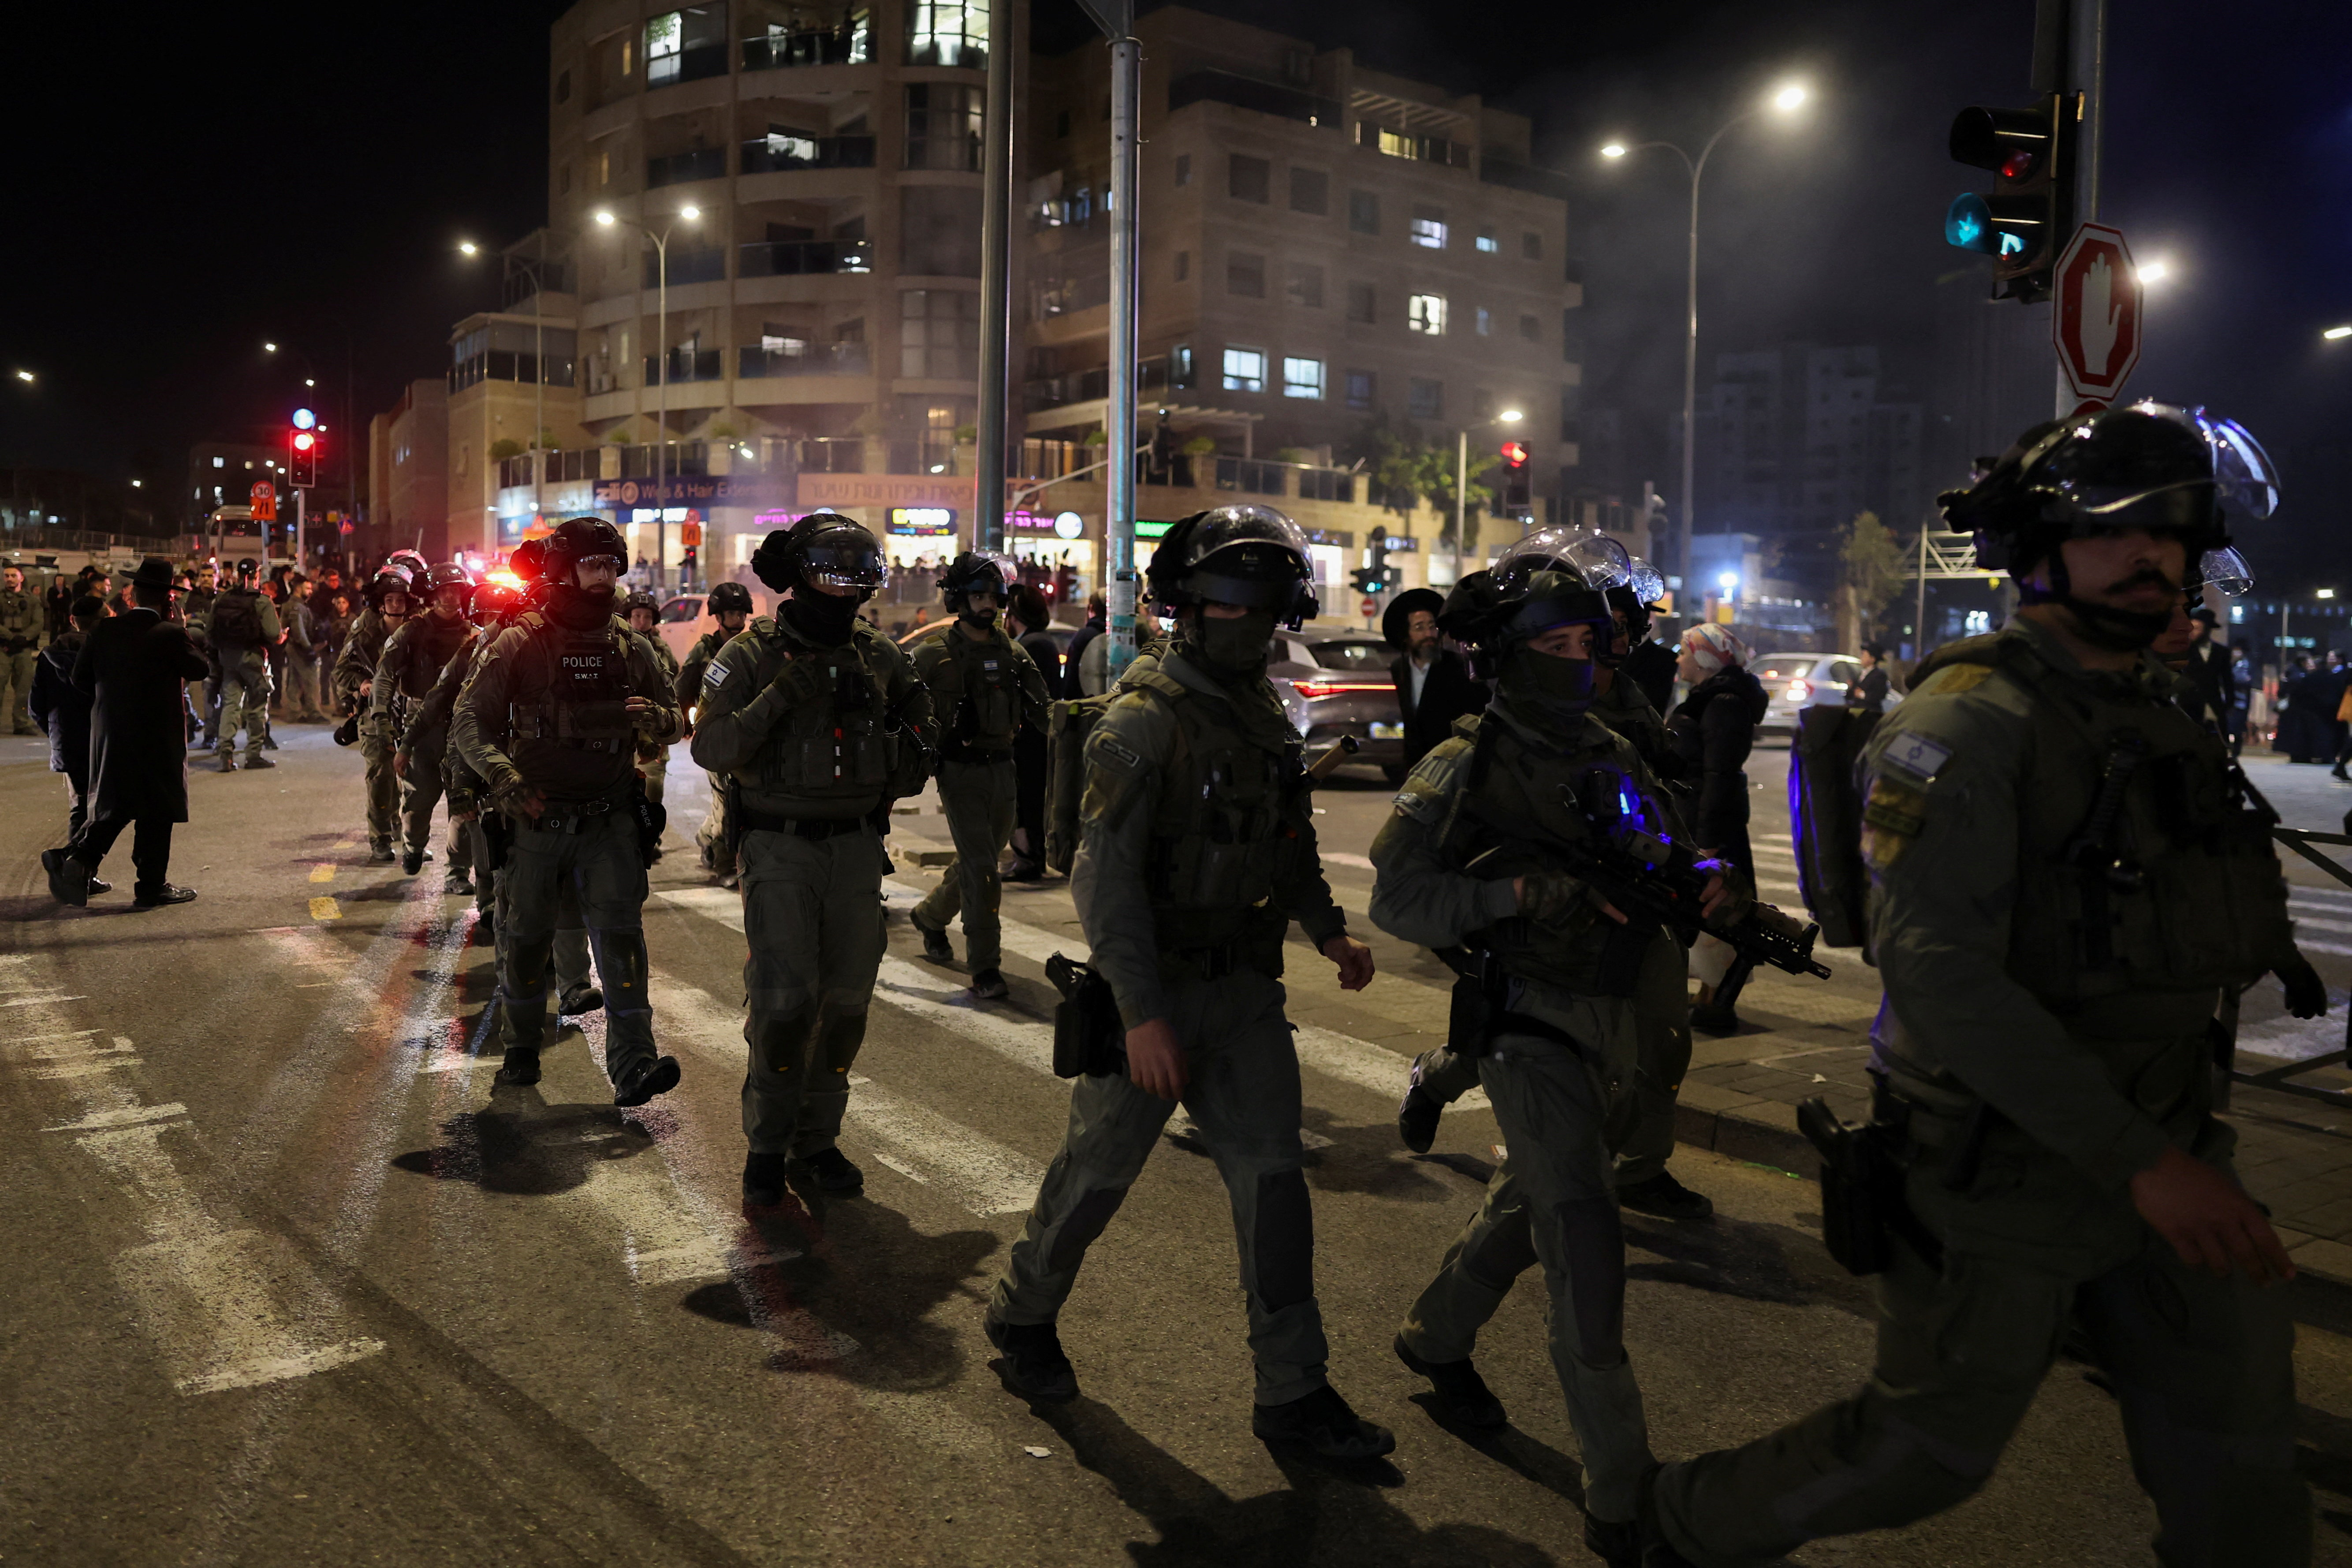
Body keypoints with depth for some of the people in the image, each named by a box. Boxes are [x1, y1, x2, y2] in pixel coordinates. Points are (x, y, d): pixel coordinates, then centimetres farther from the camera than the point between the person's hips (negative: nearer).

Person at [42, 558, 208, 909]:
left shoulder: (104, 631, 1)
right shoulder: (170, 634, -15)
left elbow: (81, 678, 6)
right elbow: (199, 669, -2)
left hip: (110, 735, 5)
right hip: (158, 738, -5)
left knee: (115, 805, 20)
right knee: (157, 812, 4)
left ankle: (78, 859, 3)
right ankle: (152, 887, 10)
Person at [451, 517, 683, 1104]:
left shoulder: (630, 651, 5)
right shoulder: (519, 646, -4)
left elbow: (674, 722, 13)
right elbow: (468, 719, -5)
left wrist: (654, 719, -12)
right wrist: (501, 774, -23)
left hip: (610, 821, 1)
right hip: (535, 819, -1)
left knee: (620, 934, -12)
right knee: (525, 939, 11)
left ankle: (633, 1064, -15)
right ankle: (522, 1046, 33)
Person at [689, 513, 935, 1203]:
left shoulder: (879, 656, 6)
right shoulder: (751, 655, -5)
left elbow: (916, 720, 19)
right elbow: (709, 747, -14)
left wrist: (915, 739, -4)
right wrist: (779, 698, -24)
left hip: (856, 844, 4)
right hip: (780, 846, -4)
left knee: (847, 998, 5)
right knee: (784, 997, -12)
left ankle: (818, 1138, 21)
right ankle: (767, 1142, 8)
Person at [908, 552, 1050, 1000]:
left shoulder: (1012, 655, 8)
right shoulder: (932, 655, -4)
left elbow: (1043, 711, 6)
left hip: (1002, 769, 5)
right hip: (960, 772, -5)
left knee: (980, 861, 17)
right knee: (980, 869, -12)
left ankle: (930, 916, 43)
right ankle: (985, 967, -6)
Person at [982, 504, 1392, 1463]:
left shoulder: (1266, 715, 8)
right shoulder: (1145, 721, -16)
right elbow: (1105, 877, -20)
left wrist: (1326, 927, 7)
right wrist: (1141, 1014, -24)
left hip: (1245, 988, 6)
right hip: (1156, 989, -6)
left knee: (1271, 1178, 5)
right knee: (1099, 1168, 8)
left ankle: (1293, 1391, 14)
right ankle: (1023, 1318, 34)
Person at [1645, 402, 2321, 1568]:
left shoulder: (2161, 721, 10)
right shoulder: (1974, 718, -18)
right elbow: (1936, 969, -27)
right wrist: (2139, 1159, -28)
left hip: (2163, 1155, 8)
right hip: (2000, 1177, -8)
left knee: (2237, 1464, 13)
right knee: (1930, 1449, 6)